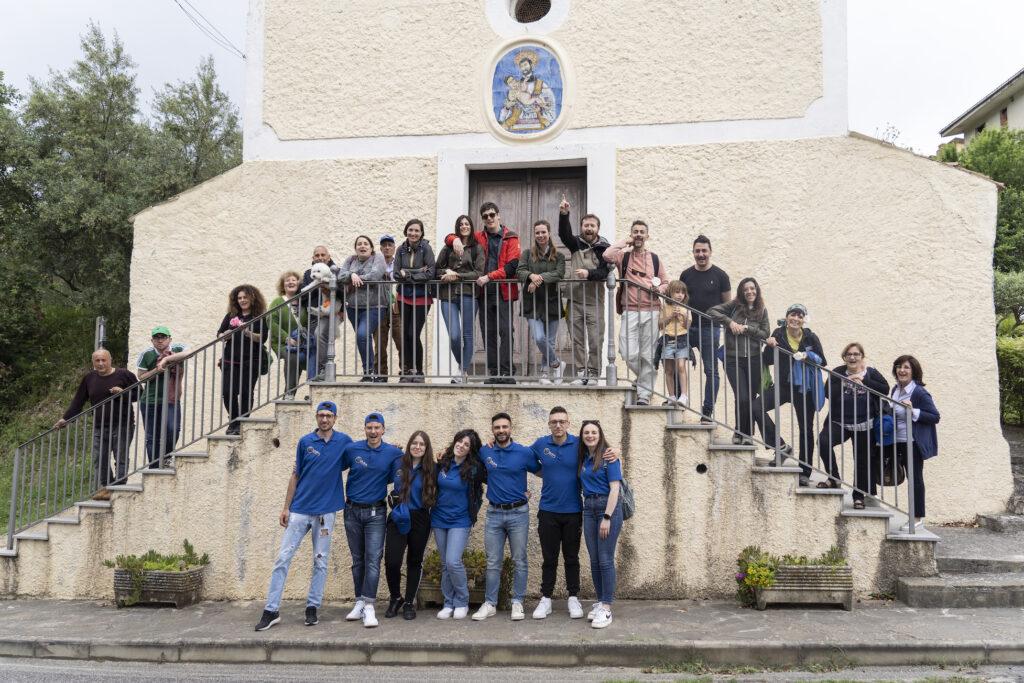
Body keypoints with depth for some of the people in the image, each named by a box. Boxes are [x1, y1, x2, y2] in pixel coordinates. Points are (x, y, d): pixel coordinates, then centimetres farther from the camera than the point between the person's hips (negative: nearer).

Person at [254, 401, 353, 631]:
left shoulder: (344, 441, 2)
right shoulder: (305, 442, 3)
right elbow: (296, 476, 8)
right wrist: (286, 507, 5)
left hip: (326, 511, 0)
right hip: (300, 510, 0)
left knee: (320, 562, 5)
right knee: (283, 558, -3)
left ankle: (312, 608, 17)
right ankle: (271, 610, 2)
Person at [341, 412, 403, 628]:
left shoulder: (393, 453, -2)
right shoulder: (352, 449, 0)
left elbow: (396, 479, 8)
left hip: (376, 512, -2)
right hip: (353, 511, 2)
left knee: (373, 559, -11)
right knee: (358, 560, 10)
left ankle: (369, 607, -12)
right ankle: (360, 602, 19)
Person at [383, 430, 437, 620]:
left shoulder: (432, 469, 1)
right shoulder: (398, 464, 2)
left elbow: (437, 493, 5)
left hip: (420, 520, 0)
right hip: (398, 519, 0)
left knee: (415, 562, 8)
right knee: (391, 561, -8)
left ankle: (409, 603, 23)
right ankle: (395, 598, 17)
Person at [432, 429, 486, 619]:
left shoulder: (474, 468, -10)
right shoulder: (443, 462, 1)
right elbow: (435, 483, 18)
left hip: (460, 521, -4)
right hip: (439, 519, 4)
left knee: (453, 561, -15)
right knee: (445, 564, 8)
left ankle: (462, 603, 3)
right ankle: (449, 604, 19)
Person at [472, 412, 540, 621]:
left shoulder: (524, 453, -5)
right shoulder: (485, 452, 3)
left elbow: (540, 472, 8)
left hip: (518, 512, -2)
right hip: (494, 512, 2)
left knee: (519, 561, 4)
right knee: (492, 562, 6)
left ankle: (517, 602, 14)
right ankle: (489, 603, 13)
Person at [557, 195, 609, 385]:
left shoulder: (604, 248, 4)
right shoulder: (575, 244, 10)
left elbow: (605, 272, -7)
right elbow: (564, 234, -10)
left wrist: (589, 274, -24)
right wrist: (564, 214, -25)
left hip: (595, 300, -2)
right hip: (575, 299, 2)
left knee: (595, 339, -3)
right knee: (577, 339, 4)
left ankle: (593, 373, 6)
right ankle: (581, 373, 11)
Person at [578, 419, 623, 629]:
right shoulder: (582, 458, 12)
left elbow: (614, 489, -11)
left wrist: (607, 517, -16)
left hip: (608, 506, -6)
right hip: (589, 507, 6)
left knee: (606, 560, -6)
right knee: (594, 560, 8)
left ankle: (606, 609, -2)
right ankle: (600, 602, 18)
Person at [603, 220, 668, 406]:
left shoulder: (655, 259, 15)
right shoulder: (623, 257, 9)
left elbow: (665, 282, 20)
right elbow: (607, 255, -13)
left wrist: (659, 288, -4)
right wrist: (626, 242, -1)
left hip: (650, 311, 1)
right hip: (630, 311, -1)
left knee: (647, 355, -1)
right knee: (628, 353, -10)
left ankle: (644, 394, 6)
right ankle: (643, 378, 20)